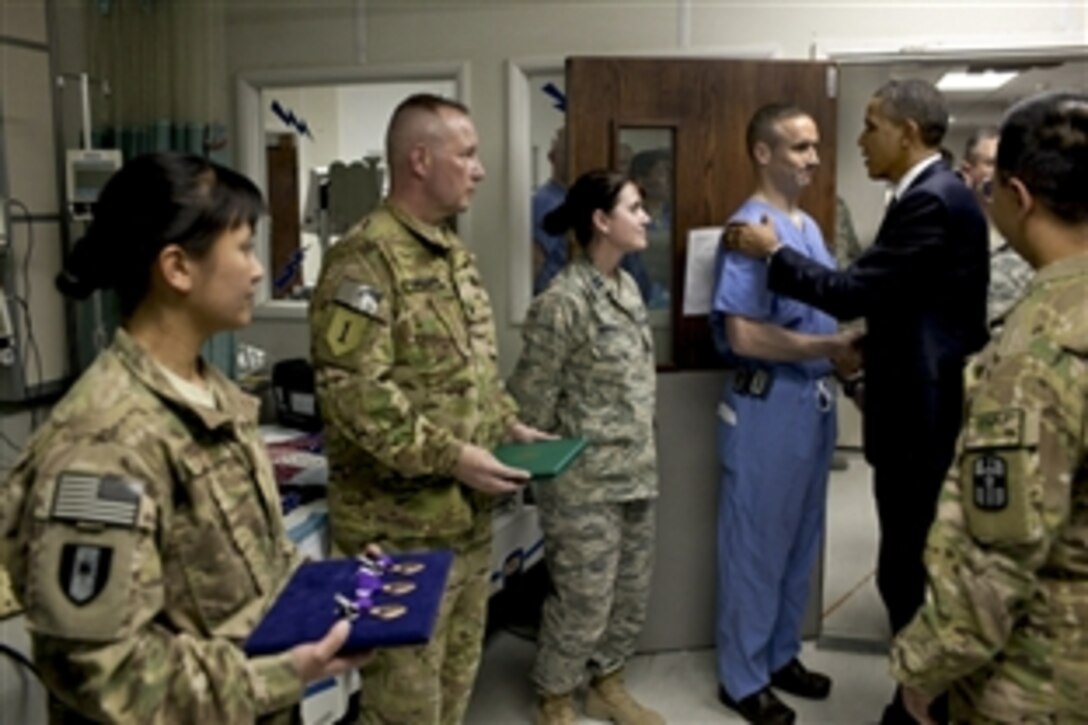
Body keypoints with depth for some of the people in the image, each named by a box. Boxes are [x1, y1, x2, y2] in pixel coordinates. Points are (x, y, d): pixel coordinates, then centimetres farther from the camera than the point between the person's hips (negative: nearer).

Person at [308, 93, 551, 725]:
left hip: (470, 513, 9)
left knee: (458, 673, 22)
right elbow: (351, 390, -25)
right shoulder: (365, 259, -18)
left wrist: (510, 424, 7)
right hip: (403, 523, -9)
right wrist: (449, 457, -24)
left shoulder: (456, 253, 12)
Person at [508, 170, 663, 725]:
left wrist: (644, 460, 18)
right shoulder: (564, 302, -20)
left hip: (634, 474, 8)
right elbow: (531, 398, -15)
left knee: (631, 592, 19)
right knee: (583, 600, 5)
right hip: (585, 483, -8)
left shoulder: (627, 286, 7)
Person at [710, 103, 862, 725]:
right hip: (769, 403, -9)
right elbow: (744, 336, -23)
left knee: (802, 540, 18)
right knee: (756, 545, 4)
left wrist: (854, 350, 1)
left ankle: (781, 654, 34)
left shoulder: (809, 226, 12)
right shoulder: (750, 229, -16)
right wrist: (833, 346, -19)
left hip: (815, 398, 9)